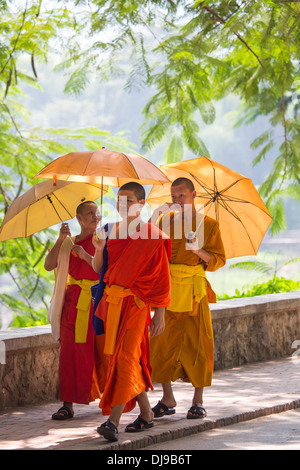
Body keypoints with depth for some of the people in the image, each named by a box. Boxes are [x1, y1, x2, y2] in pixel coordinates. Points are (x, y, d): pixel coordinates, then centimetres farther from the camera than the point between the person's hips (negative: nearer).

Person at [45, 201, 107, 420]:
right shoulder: (68, 243, 11)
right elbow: (49, 265, -1)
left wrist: (85, 255, -17)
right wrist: (60, 240, -11)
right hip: (74, 301, 2)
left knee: (102, 351, 1)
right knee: (71, 352, -4)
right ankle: (68, 404, -4)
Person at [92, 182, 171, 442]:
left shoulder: (153, 236, -5)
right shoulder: (112, 231, 11)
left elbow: (161, 279, -5)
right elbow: (99, 269, 12)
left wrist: (160, 314, -8)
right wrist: (99, 249, -8)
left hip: (135, 303, -6)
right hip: (111, 301, 6)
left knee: (125, 357, -14)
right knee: (131, 360, 11)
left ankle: (113, 421, -22)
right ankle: (146, 413, 24)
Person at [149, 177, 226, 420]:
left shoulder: (209, 224, 2)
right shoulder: (166, 220, 12)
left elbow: (219, 260, 2)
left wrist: (199, 251, -17)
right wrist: (155, 218, -7)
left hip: (194, 292, -3)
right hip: (168, 290, 3)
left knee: (196, 344, -2)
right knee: (163, 343, 1)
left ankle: (198, 401, 7)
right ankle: (168, 400, 12)